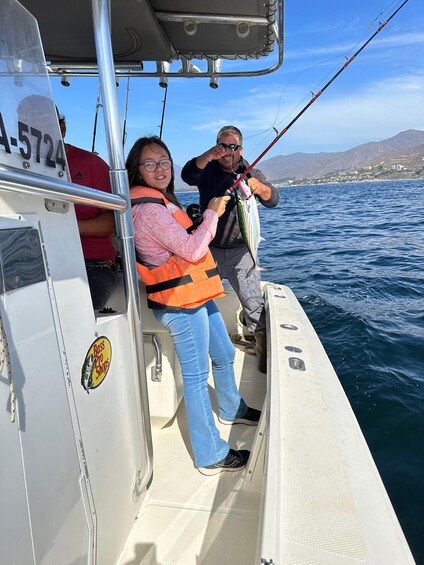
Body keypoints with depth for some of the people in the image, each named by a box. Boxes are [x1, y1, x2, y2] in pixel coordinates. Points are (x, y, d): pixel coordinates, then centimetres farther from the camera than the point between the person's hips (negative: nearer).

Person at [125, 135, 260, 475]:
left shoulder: (163, 201, 17)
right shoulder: (148, 208, -16)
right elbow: (192, 249, -21)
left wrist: (210, 214, 12)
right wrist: (212, 213, -8)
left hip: (195, 297, 11)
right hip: (180, 305, -10)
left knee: (224, 355, 22)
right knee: (196, 376, -1)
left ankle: (232, 410, 46)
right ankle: (211, 456, 16)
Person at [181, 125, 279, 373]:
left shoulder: (250, 171, 4)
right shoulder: (207, 168, 1)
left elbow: (273, 200, -10)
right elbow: (188, 175, -22)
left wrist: (260, 187, -33)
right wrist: (208, 156, -41)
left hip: (241, 252, 0)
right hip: (209, 249, 1)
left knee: (255, 307, -3)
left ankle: (265, 360, 13)